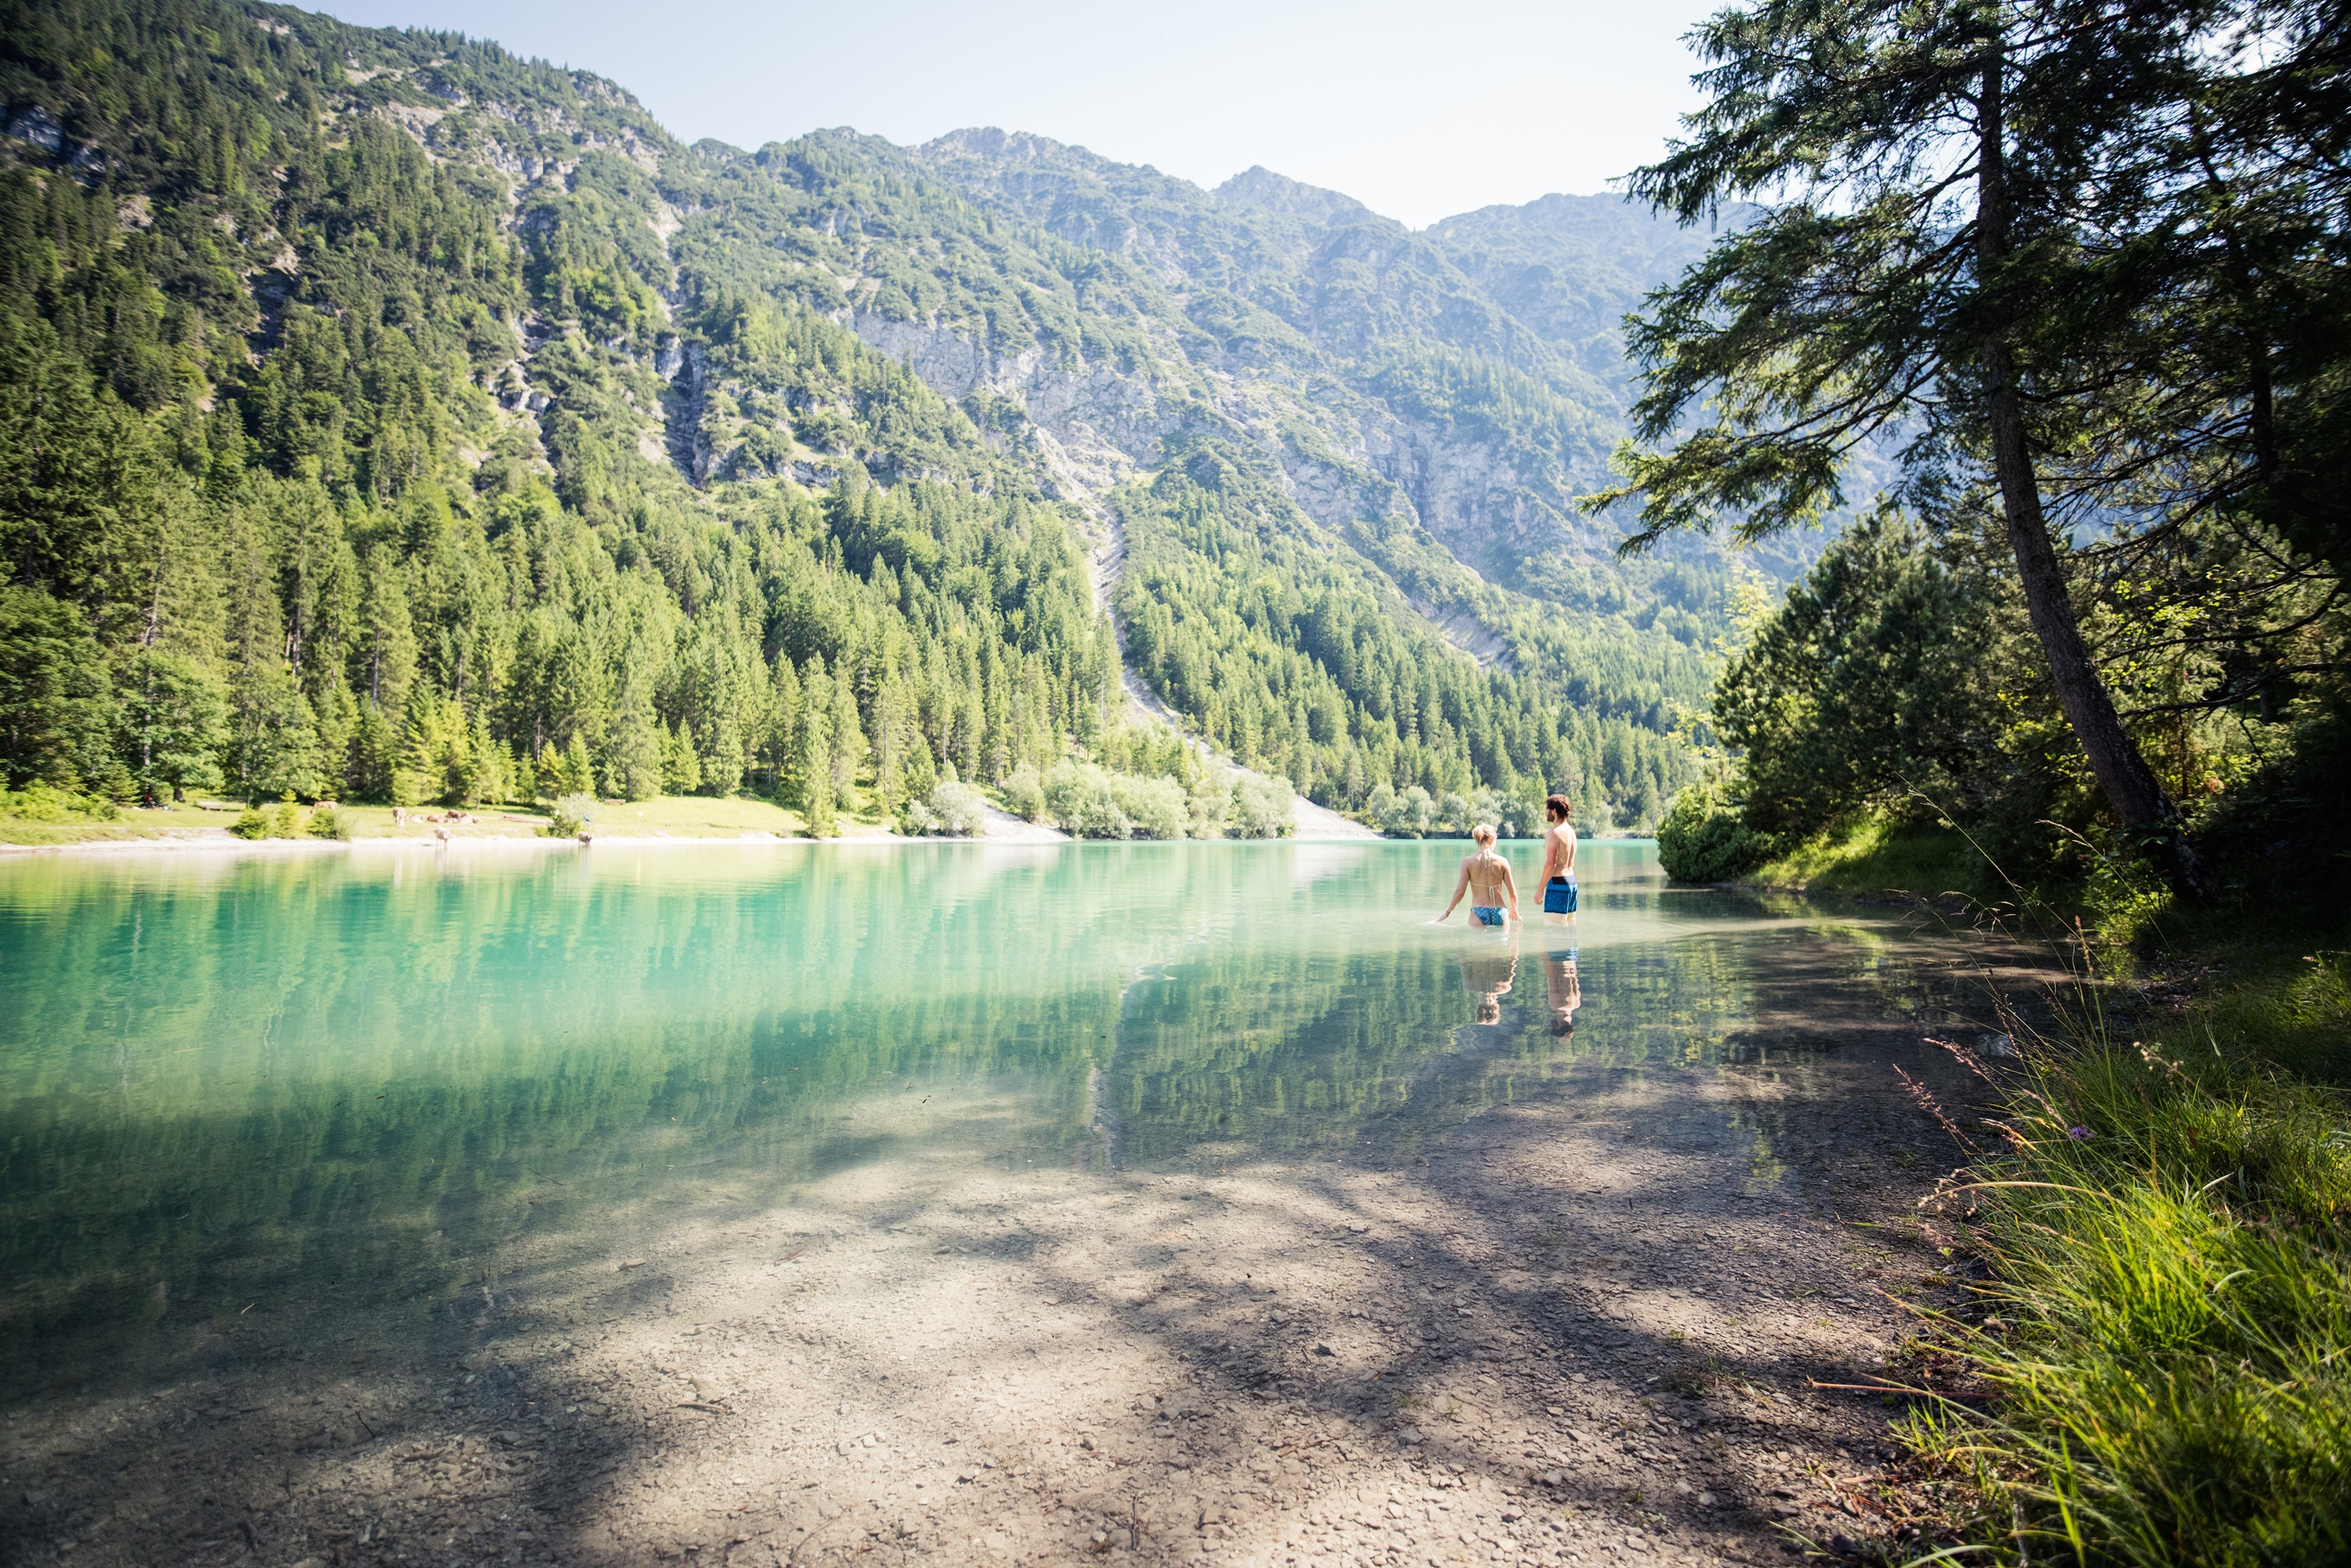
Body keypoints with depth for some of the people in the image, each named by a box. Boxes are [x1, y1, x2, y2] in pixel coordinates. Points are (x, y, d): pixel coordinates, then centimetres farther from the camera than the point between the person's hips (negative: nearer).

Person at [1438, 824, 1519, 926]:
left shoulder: (1468, 861, -3)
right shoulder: (1502, 862, 1)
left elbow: (1460, 891, -4)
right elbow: (1512, 892, 6)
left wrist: (1447, 912, 8)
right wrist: (1514, 911, 24)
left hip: (1478, 913, -1)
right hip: (1499, 913, 1)